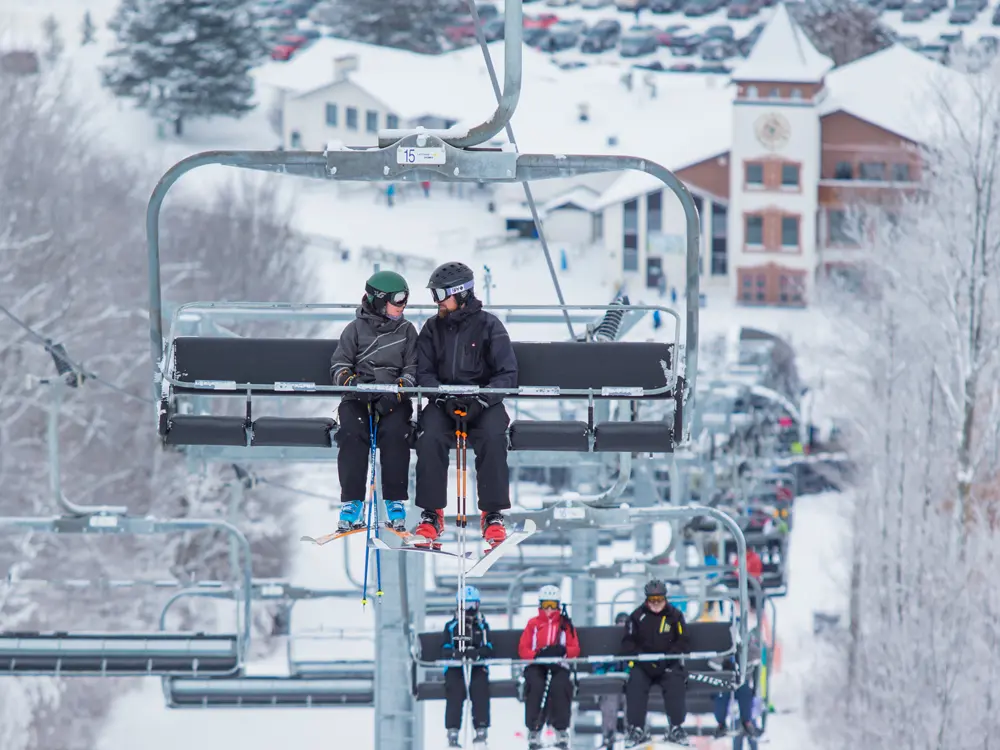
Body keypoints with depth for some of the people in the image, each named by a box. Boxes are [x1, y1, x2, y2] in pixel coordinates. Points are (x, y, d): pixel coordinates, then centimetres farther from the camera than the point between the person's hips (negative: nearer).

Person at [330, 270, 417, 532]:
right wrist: (350, 380, -16)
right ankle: (352, 501, -24)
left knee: (394, 432, -31)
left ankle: (395, 501, -21)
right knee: (352, 432, -30)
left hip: (393, 399, 0)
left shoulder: (407, 330, 13)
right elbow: (339, 363, 6)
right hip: (358, 397, 0)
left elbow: (413, 368, 6)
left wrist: (400, 386, -14)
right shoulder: (356, 329, 9)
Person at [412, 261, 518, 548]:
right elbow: (424, 373, 4)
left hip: (484, 402, -2)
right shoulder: (432, 328, 9)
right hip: (443, 401, 2)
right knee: (430, 437, -29)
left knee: (493, 438, -32)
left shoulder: (489, 326, 0)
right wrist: (443, 397, -16)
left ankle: (493, 515, -23)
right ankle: (431, 513, -20)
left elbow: (507, 374, -4)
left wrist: (481, 400, -20)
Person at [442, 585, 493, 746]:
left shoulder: (483, 626, 12)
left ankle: (481, 728, -26)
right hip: (455, 668, -1)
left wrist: (477, 653, -24)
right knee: (455, 689, -29)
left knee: (479, 687, -29)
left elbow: (488, 650, -1)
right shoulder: (450, 626, 10)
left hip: (478, 667, 1)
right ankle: (453, 731, -30)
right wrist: (455, 653, -25)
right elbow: (445, 650, -1)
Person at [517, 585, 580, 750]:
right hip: (536, 666, 0)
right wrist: (537, 654, -18)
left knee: (559, 686, -32)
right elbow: (523, 649, 2)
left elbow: (575, 649, 3)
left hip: (558, 666, 0)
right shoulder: (533, 624, 9)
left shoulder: (566, 624, 9)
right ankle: (534, 731, -24)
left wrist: (563, 651, -20)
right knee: (536, 686, -32)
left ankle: (561, 730, -19)